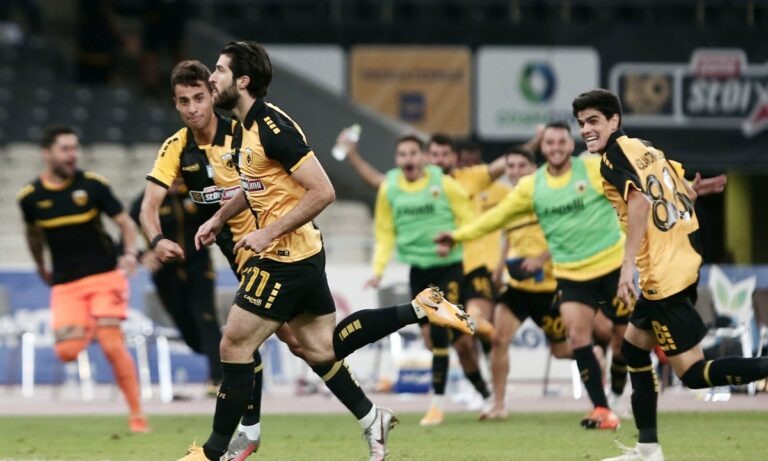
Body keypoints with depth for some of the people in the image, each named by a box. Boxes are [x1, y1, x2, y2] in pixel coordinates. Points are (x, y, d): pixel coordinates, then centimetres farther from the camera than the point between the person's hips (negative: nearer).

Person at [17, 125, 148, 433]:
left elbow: (125, 222, -2)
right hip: (65, 284, 2)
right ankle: (84, 329, 25)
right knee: (66, 352, -12)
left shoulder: (92, 185, -6)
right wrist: (41, 267, 26)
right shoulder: (30, 196, -1)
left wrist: (130, 253, -19)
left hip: (105, 275, -2)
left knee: (112, 344, -14)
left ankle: (137, 416, -6)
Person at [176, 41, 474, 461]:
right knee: (323, 350, 13)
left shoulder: (272, 128, -21)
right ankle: (420, 309, 16)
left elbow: (322, 192, -23)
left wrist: (269, 233, -23)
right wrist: (219, 218, 20)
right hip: (302, 254, 10)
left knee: (234, 347, -4)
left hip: (285, 259, -10)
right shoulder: (250, 126, 9)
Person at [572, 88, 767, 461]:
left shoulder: (613, 157, -9)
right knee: (634, 345, 21)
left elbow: (640, 201, -24)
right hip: (685, 260, 10)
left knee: (693, 372, -9)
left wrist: (628, 265, -28)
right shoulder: (645, 148, 15)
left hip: (664, 274, -10)